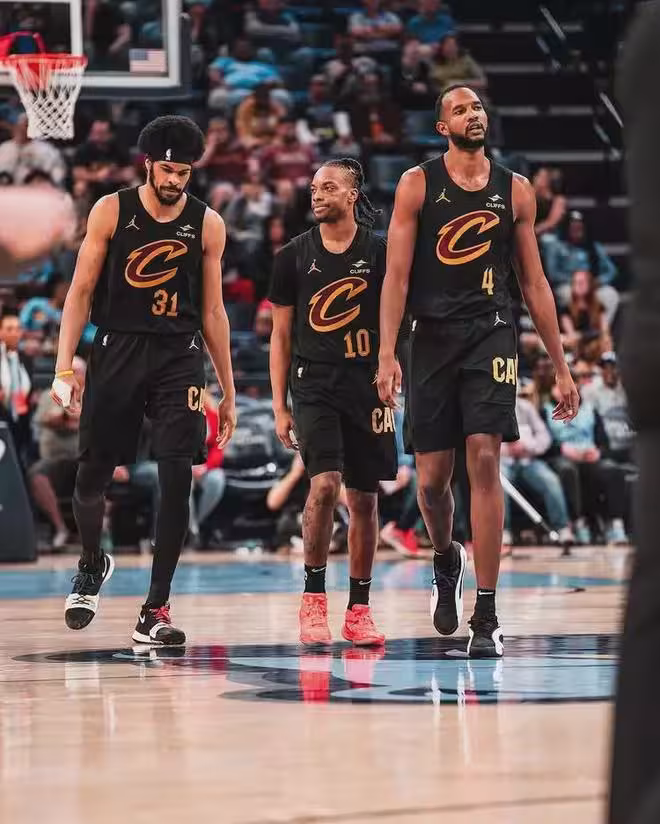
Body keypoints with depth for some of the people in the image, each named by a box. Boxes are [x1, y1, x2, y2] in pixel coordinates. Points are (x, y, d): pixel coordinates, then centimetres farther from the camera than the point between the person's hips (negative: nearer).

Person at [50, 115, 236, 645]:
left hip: (179, 358, 0)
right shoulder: (111, 212, 1)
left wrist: (229, 392, 10)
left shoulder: (206, 224, 5)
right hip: (117, 351, 0)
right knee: (93, 475, 4)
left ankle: (155, 611, -4)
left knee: (177, 479, -10)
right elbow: (81, 290, 3)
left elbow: (213, 312, 10)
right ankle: (92, 566, 36)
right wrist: (64, 366, -7)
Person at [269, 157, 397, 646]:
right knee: (325, 484, -19)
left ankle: (359, 610, 16)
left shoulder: (380, 253, 1)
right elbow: (281, 336, 9)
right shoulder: (294, 255, 5)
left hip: (367, 386, 1)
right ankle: (313, 598, -7)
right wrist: (279, 406, 4)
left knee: (364, 497, 5)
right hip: (314, 385, -1)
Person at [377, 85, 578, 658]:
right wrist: (387, 353, -13)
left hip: (491, 336, 0)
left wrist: (561, 366, 9)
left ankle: (486, 617, -10)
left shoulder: (515, 190, 8)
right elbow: (397, 275, -2)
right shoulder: (417, 184, 2)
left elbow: (534, 282, 11)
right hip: (432, 338, 0)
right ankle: (446, 559, 39)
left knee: (484, 463, -13)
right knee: (432, 477, 4)